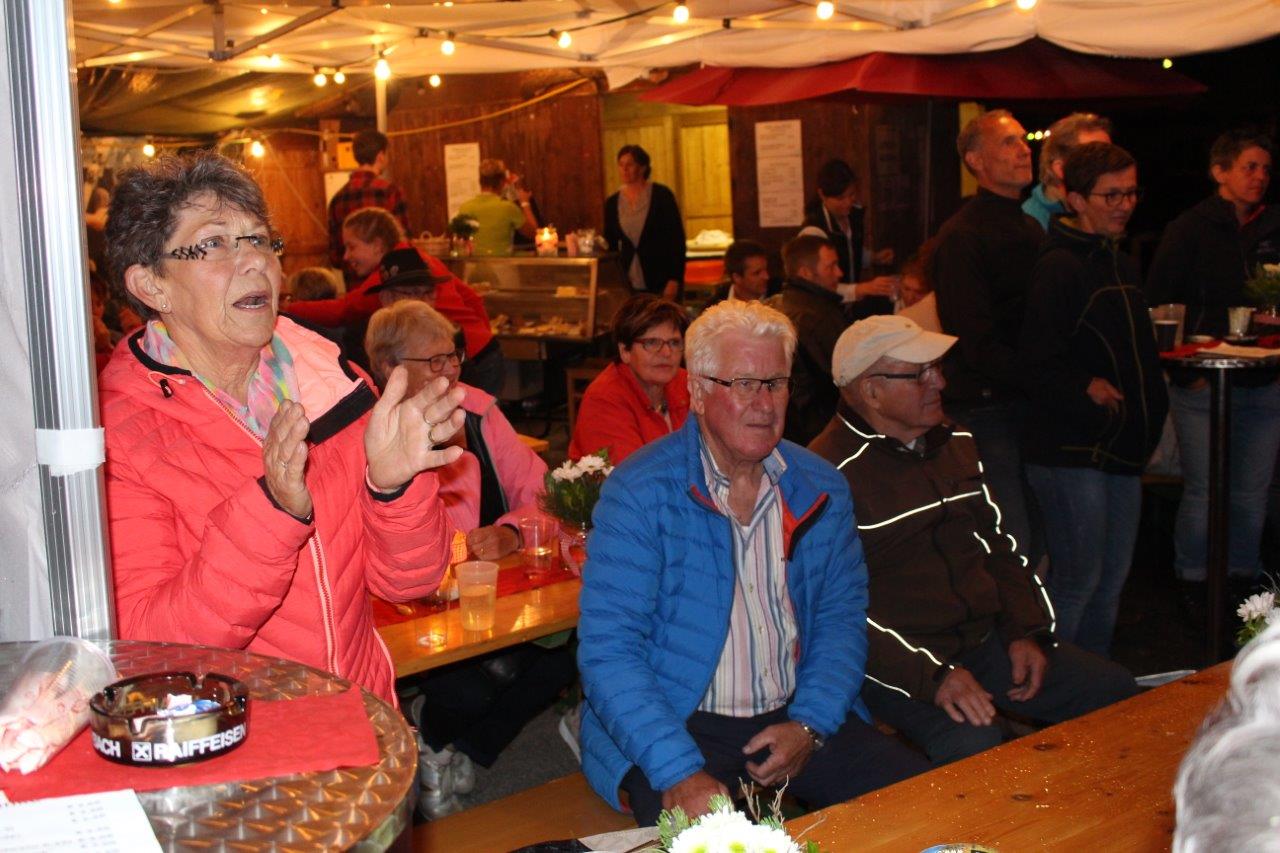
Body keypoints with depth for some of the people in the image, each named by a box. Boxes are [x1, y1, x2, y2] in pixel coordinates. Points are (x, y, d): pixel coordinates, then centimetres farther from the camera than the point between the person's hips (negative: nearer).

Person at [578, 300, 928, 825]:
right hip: (677, 726, -5)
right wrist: (680, 774, -25)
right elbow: (608, 649, -16)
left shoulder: (821, 488, 6)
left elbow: (841, 615, 10)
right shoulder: (638, 493, -12)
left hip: (797, 717, 5)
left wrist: (809, 725, -7)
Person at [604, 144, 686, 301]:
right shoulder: (612, 203, 7)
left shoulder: (662, 195, -3)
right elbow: (610, 245, 13)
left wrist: (674, 281, -11)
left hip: (661, 283, -3)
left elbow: (677, 239, -5)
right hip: (628, 285, 3)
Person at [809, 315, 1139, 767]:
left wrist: (1027, 632, 6)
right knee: (974, 743, -33)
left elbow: (997, 546, 21)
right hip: (899, 662, -8)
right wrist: (932, 675, -23)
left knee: (1116, 691, -1)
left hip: (986, 640, 8)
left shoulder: (954, 444, 14)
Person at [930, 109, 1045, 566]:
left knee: (1038, 544, 11)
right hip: (984, 406, -8)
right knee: (1011, 550, -7)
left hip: (1027, 405, 8)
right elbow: (977, 345, -17)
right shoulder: (961, 237, -10)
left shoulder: (1031, 229, 17)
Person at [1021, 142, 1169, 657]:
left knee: (1113, 577, 15)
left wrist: (1151, 411, 16)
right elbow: (1040, 362, -19)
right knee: (1078, 579, -3)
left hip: (1121, 449, 9)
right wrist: (1085, 387, -29)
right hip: (1071, 453, -9)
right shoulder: (1058, 266, -12)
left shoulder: (1122, 264, 17)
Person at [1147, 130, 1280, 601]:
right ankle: (1194, 587, 14)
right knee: (1202, 493, 0)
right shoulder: (1189, 230, -2)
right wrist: (1187, 372, -9)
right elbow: (1158, 304, -5)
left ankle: (1242, 581, 23)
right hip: (1203, 385, -4)